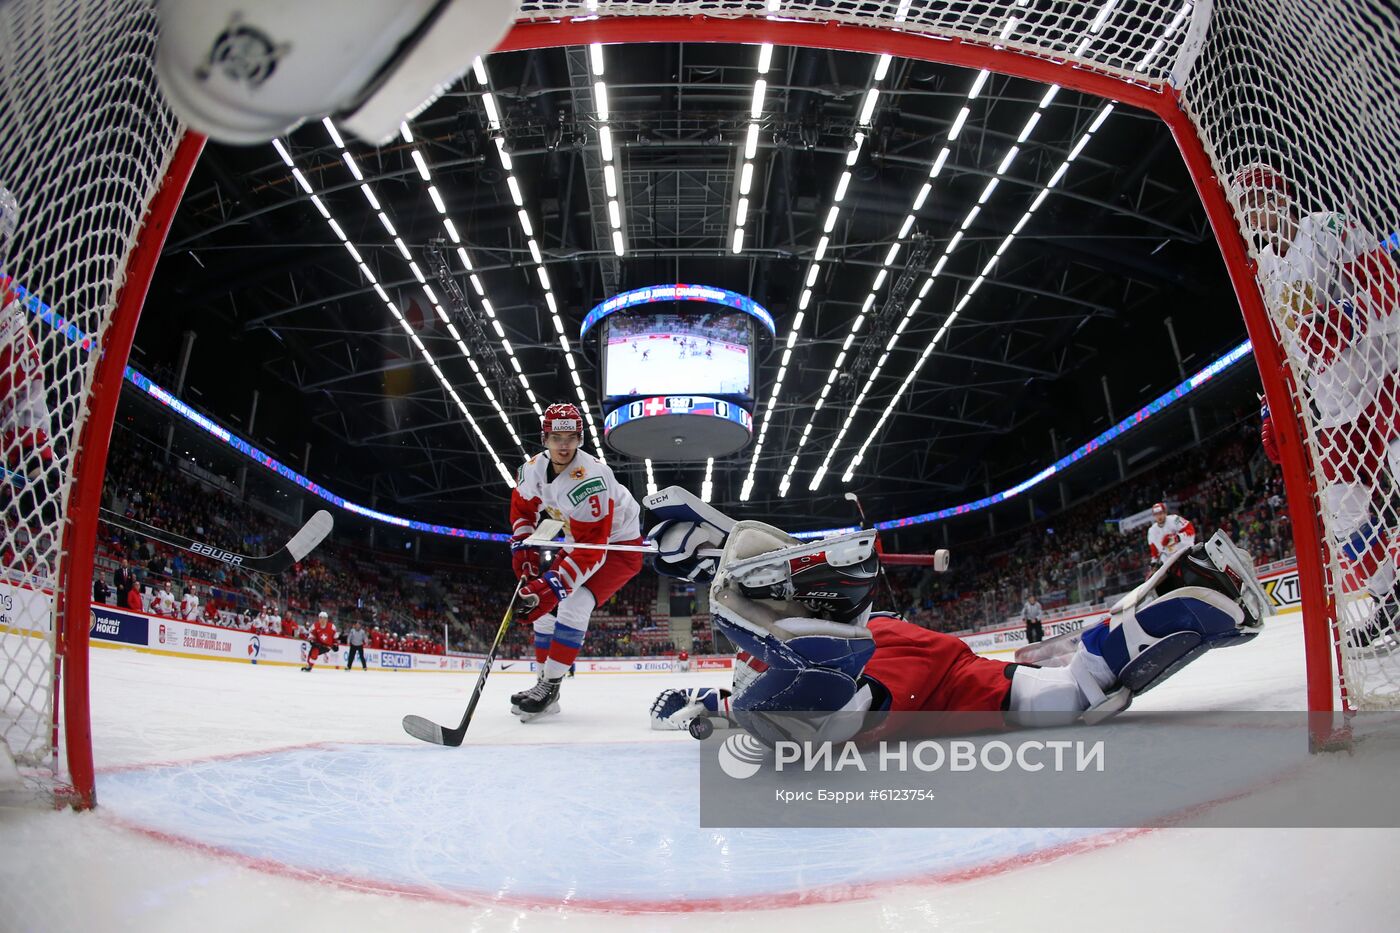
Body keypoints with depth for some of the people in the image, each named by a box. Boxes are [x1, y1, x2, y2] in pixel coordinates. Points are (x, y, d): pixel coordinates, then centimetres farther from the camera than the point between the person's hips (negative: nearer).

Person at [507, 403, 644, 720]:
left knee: (573, 604, -25)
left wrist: (553, 586, -40)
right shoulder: (534, 468, -11)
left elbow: (591, 549, -36)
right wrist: (523, 549, -5)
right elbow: (522, 509, 10)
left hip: (619, 545, -8)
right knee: (544, 603, 4)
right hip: (578, 542, 8)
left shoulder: (591, 479, -34)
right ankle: (543, 681, 16)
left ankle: (550, 687, -15)